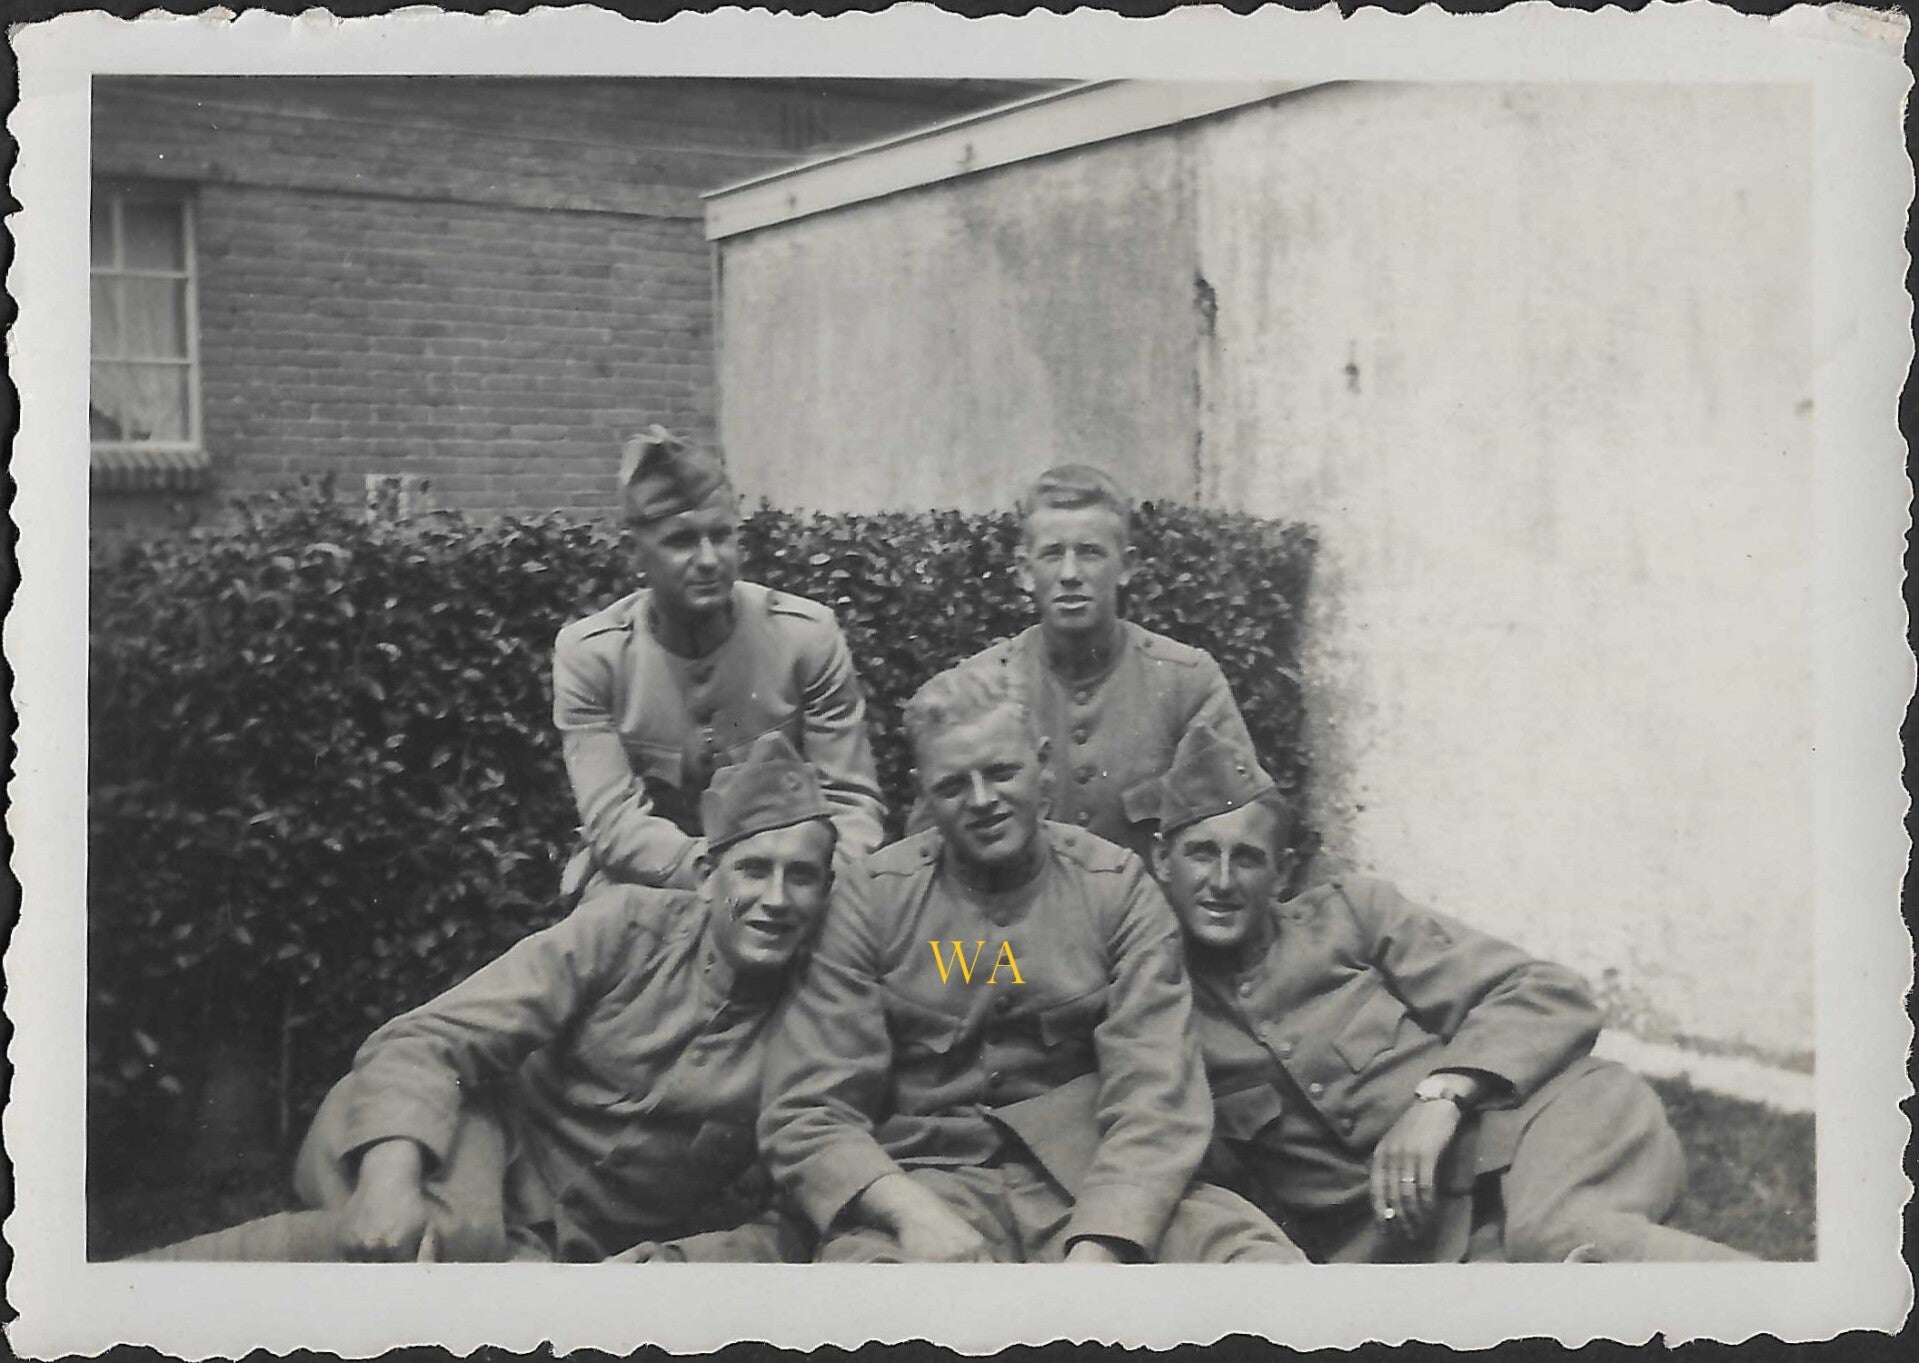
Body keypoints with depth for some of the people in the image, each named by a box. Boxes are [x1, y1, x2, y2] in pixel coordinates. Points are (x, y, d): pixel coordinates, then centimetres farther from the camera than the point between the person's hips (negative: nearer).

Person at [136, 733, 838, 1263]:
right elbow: (428, 1041, -14)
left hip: (566, 1253, 2)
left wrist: (685, 1260, -21)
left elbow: (808, 1214, -3)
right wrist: (390, 1176, -32)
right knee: (458, 1232, -38)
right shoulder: (630, 926, -7)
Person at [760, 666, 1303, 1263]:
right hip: (927, 1185, 0)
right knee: (859, 1255, -36)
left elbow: (1155, 1099, -7)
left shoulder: (1118, 888, 4)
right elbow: (805, 1114, -3)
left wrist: (1094, 1252, -24)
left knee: (1263, 1256, -28)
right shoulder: (872, 898, 3)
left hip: (1092, 1182, 0)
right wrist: (915, 1214, -22)